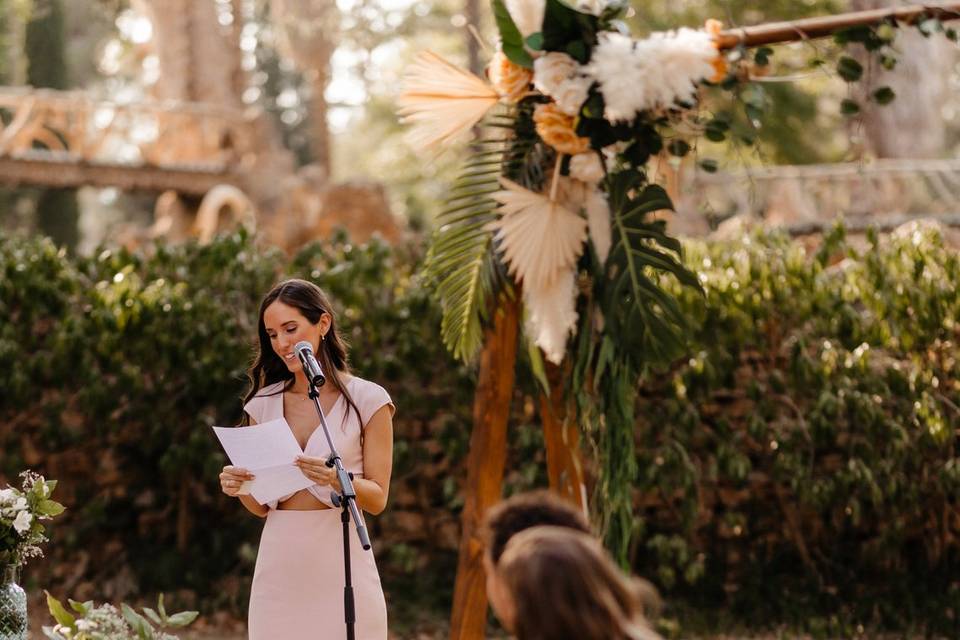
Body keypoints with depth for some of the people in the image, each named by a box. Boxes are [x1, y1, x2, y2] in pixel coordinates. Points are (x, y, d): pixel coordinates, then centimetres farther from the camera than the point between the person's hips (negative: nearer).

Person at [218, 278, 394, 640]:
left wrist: (338, 480, -22)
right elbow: (261, 506, 12)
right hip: (279, 561, 3)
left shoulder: (367, 400, -1)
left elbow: (378, 498, -4)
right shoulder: (263, 403, 9)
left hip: (341, 561, -3)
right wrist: (239, 488, -9)